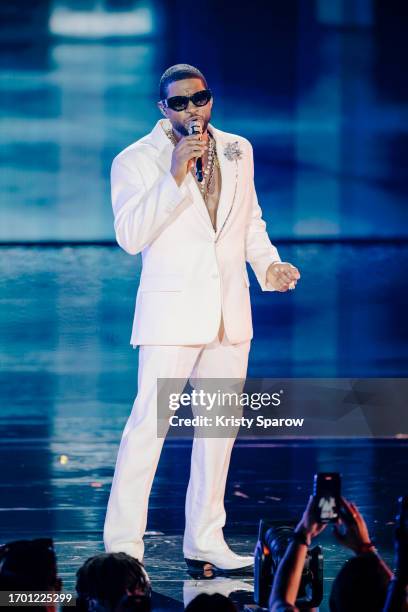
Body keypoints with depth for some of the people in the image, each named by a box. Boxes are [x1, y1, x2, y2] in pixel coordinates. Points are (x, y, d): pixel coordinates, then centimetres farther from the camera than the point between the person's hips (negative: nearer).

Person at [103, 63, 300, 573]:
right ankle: (123, 546, -7)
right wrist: (175, 176, -23)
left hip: (230, 311, 6)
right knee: (148, 424, -11)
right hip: (172, 310, -5)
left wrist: (269, 264, 4)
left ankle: (205, 542, 18)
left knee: (220, 425, 9)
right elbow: (131, 235, -16)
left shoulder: (237, 151, 12)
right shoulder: (134, 161, -4)